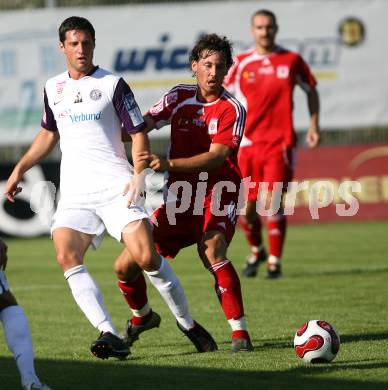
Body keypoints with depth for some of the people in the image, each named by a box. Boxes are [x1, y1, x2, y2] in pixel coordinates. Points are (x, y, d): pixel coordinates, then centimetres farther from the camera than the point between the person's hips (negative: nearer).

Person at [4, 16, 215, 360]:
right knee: (67, 257, -20)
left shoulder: (112, 85, 1)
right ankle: (110, 336, -25)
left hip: (116, 186, -4)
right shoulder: (53, 89, 15)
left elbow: (139, 133, 1)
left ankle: (188, 324, 5)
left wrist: (138, 175, -13)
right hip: (74, 192, 4)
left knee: (146, 256, -15)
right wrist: (19, 169, 26)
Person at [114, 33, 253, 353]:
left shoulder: (231, 110, -11)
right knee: (126, 265, 1)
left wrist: (169, 164, -32)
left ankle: (240, 332, -27)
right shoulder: (180, 97, 4)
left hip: (217, 195, -5)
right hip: (180, 196, 5)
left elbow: (216, 157, -21)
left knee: (212, 252, -34)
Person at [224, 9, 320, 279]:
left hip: (280, 143, -2)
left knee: (273, 203, -12)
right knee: (247, 207, 2)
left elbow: (311, 90, 16)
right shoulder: (241, 63, 4)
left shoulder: (291, 61, 3)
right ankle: (256, 251, 29)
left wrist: (314, 126, 9)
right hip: (248, 143, 2)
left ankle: (275, 261, 1)